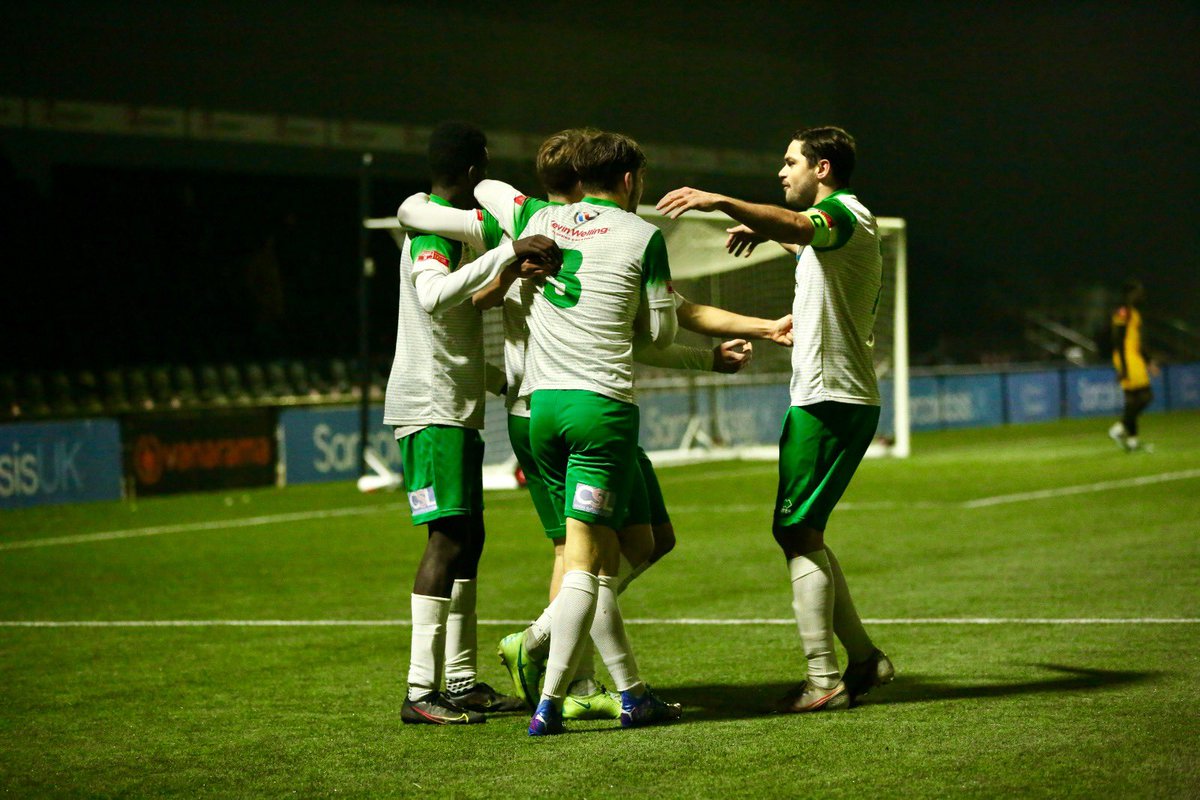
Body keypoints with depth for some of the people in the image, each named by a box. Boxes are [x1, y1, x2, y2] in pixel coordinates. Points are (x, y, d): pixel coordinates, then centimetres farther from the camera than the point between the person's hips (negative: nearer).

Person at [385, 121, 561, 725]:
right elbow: (434, 295, -33)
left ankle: (461, 680, 16)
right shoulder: (432, 227, -14)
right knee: (448, 537, -14)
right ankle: (421, 690, -15)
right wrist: (507, 252, -32)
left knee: (468, 538, 11)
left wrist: (513, 270, 8)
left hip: (456, 408, 11)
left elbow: (469, 299, 27)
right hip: (430, 408, -11)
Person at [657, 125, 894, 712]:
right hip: (843, 398, 10)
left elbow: (799, 226, -36)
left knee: (797, 532, -10)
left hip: (828, 399, -10)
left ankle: (824, 680, -10)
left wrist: (721, 202, -47)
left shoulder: (843, 212, -11)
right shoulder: (846, 224, 21)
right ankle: (864, 658, 16)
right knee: (799, 532, 15)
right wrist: (768, 235, 41)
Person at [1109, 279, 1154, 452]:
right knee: (1144, 395, -14)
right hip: (1128, 359, -10)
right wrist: (1124, 367, -22)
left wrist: (1147, 360, 27)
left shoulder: (1133, 313, 18)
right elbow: (1119, 341, -18)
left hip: (1134, 358, 10)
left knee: (1132, 399, 9)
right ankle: (1119, 428, -12)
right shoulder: (1123, 313, -13)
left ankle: (1131, 438, 9)